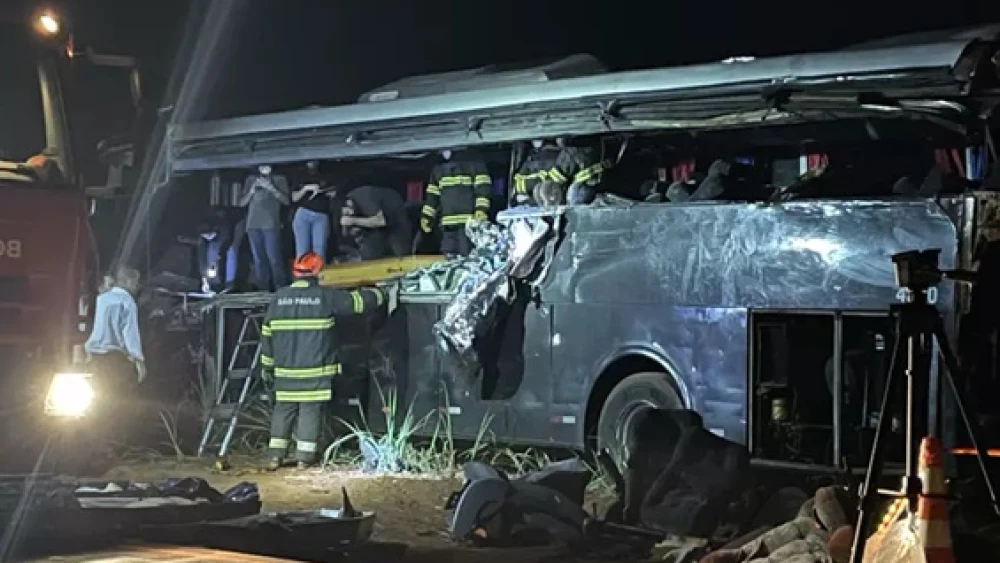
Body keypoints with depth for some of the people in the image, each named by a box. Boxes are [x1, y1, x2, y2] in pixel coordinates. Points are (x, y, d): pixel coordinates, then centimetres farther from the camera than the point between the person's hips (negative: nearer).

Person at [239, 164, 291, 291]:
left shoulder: (279, 179, 13)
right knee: (258, 260, -1)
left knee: (274, 259, -13)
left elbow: (286, 201, 2)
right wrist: (252, 190, -1)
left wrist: (271, 188, -7)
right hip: (253, 225, 3)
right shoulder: (251, 179, 20)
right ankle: (263, 292, -1)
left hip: (271, 224, -3)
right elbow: (242, 203, 16)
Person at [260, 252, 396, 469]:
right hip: (316, 372, -3)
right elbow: (358, 301, 3)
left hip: (285, 370, 3)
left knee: (283, 410, 10)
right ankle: (304, 457, 2)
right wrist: (383, 296, 20)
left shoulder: (279, 298, 5)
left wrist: (267, 365, 17)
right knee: (310, 411, 2)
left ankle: (275, 455, 8)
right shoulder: (325, 296, -6)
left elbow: (267, 333, 9)